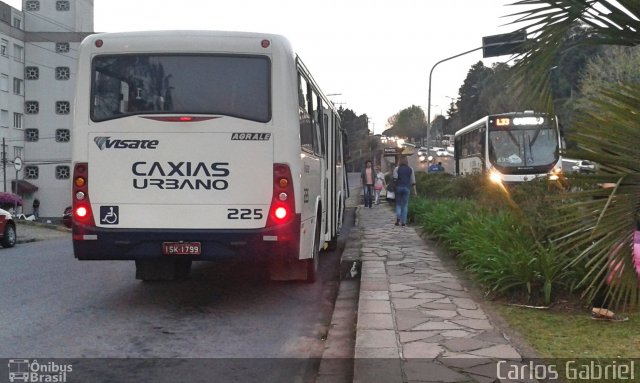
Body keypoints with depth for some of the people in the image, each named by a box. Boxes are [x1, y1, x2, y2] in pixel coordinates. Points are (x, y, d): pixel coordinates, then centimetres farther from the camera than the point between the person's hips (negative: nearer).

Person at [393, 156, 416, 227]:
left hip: (398, 187, -1)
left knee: (398, 204, 12)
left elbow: (395, 179, -8)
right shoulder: (410, 170, 8)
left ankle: (398, 218, -11)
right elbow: (413, 181, 8)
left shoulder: (396, 169, 2)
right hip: (407, 188, 1)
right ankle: (403, 222, 2)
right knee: (405, 205, 5)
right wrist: (414, 191, 12)